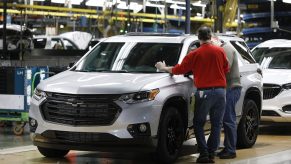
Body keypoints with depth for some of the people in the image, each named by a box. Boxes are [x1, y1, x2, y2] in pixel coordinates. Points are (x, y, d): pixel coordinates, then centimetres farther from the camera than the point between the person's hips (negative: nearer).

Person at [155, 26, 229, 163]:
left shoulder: (195, 54, -5)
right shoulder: (220, 51, 1)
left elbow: (179, 69, 1)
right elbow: (225, 69, 12)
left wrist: (163, 68, 16)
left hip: (204, 92, -2)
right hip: (220, 91, 2)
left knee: (198, 124, 8)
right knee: (216, 124, 9)